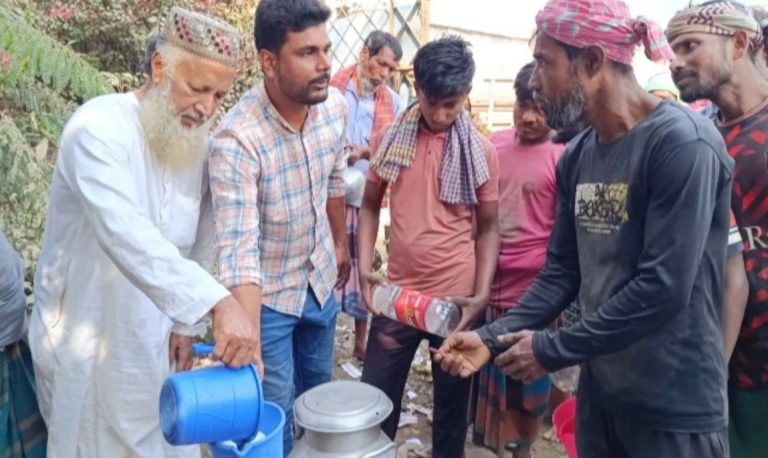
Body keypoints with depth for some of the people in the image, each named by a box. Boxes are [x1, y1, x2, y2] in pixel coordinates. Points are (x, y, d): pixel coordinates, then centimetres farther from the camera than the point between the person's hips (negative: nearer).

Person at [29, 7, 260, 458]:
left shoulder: (197, 140, -1)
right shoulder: (98, 128, -23)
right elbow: (127, 236, -40)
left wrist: (188, 323, 0)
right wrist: (217, 302, -49)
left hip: (157, 337, 6)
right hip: (88, 340, -6)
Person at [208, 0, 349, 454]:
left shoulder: (336, 107, -12)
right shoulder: (237, 140, -31)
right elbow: (239, 253, -36)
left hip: (320, 279, 6)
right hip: (267, 294, -5)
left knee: (319, 392, 25)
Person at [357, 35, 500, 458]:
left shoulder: (481, 151, -4)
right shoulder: (391, 139, 0)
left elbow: (488, 227, 1)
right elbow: (370, 206, 7)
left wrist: (482, 293, -10)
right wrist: (364, 267, -6)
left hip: (457, 298, -1)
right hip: (397, 294, 2)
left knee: (452, 403, 17)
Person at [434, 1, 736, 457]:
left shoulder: (683, 142, -19)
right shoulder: (577, 157, 4)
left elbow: (663, 290, -24)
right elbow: (562, 271, 6)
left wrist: (552, 350, -16)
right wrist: (494, 337, -5)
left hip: (674, 405, -6)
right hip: (599, 389, 6)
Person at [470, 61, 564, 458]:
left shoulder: (562, 158, -10)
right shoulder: (494, 145, 6)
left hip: (530, 296, -5)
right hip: (485, 286, 5)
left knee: (525, 386, 14)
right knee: (483, 378, 19)